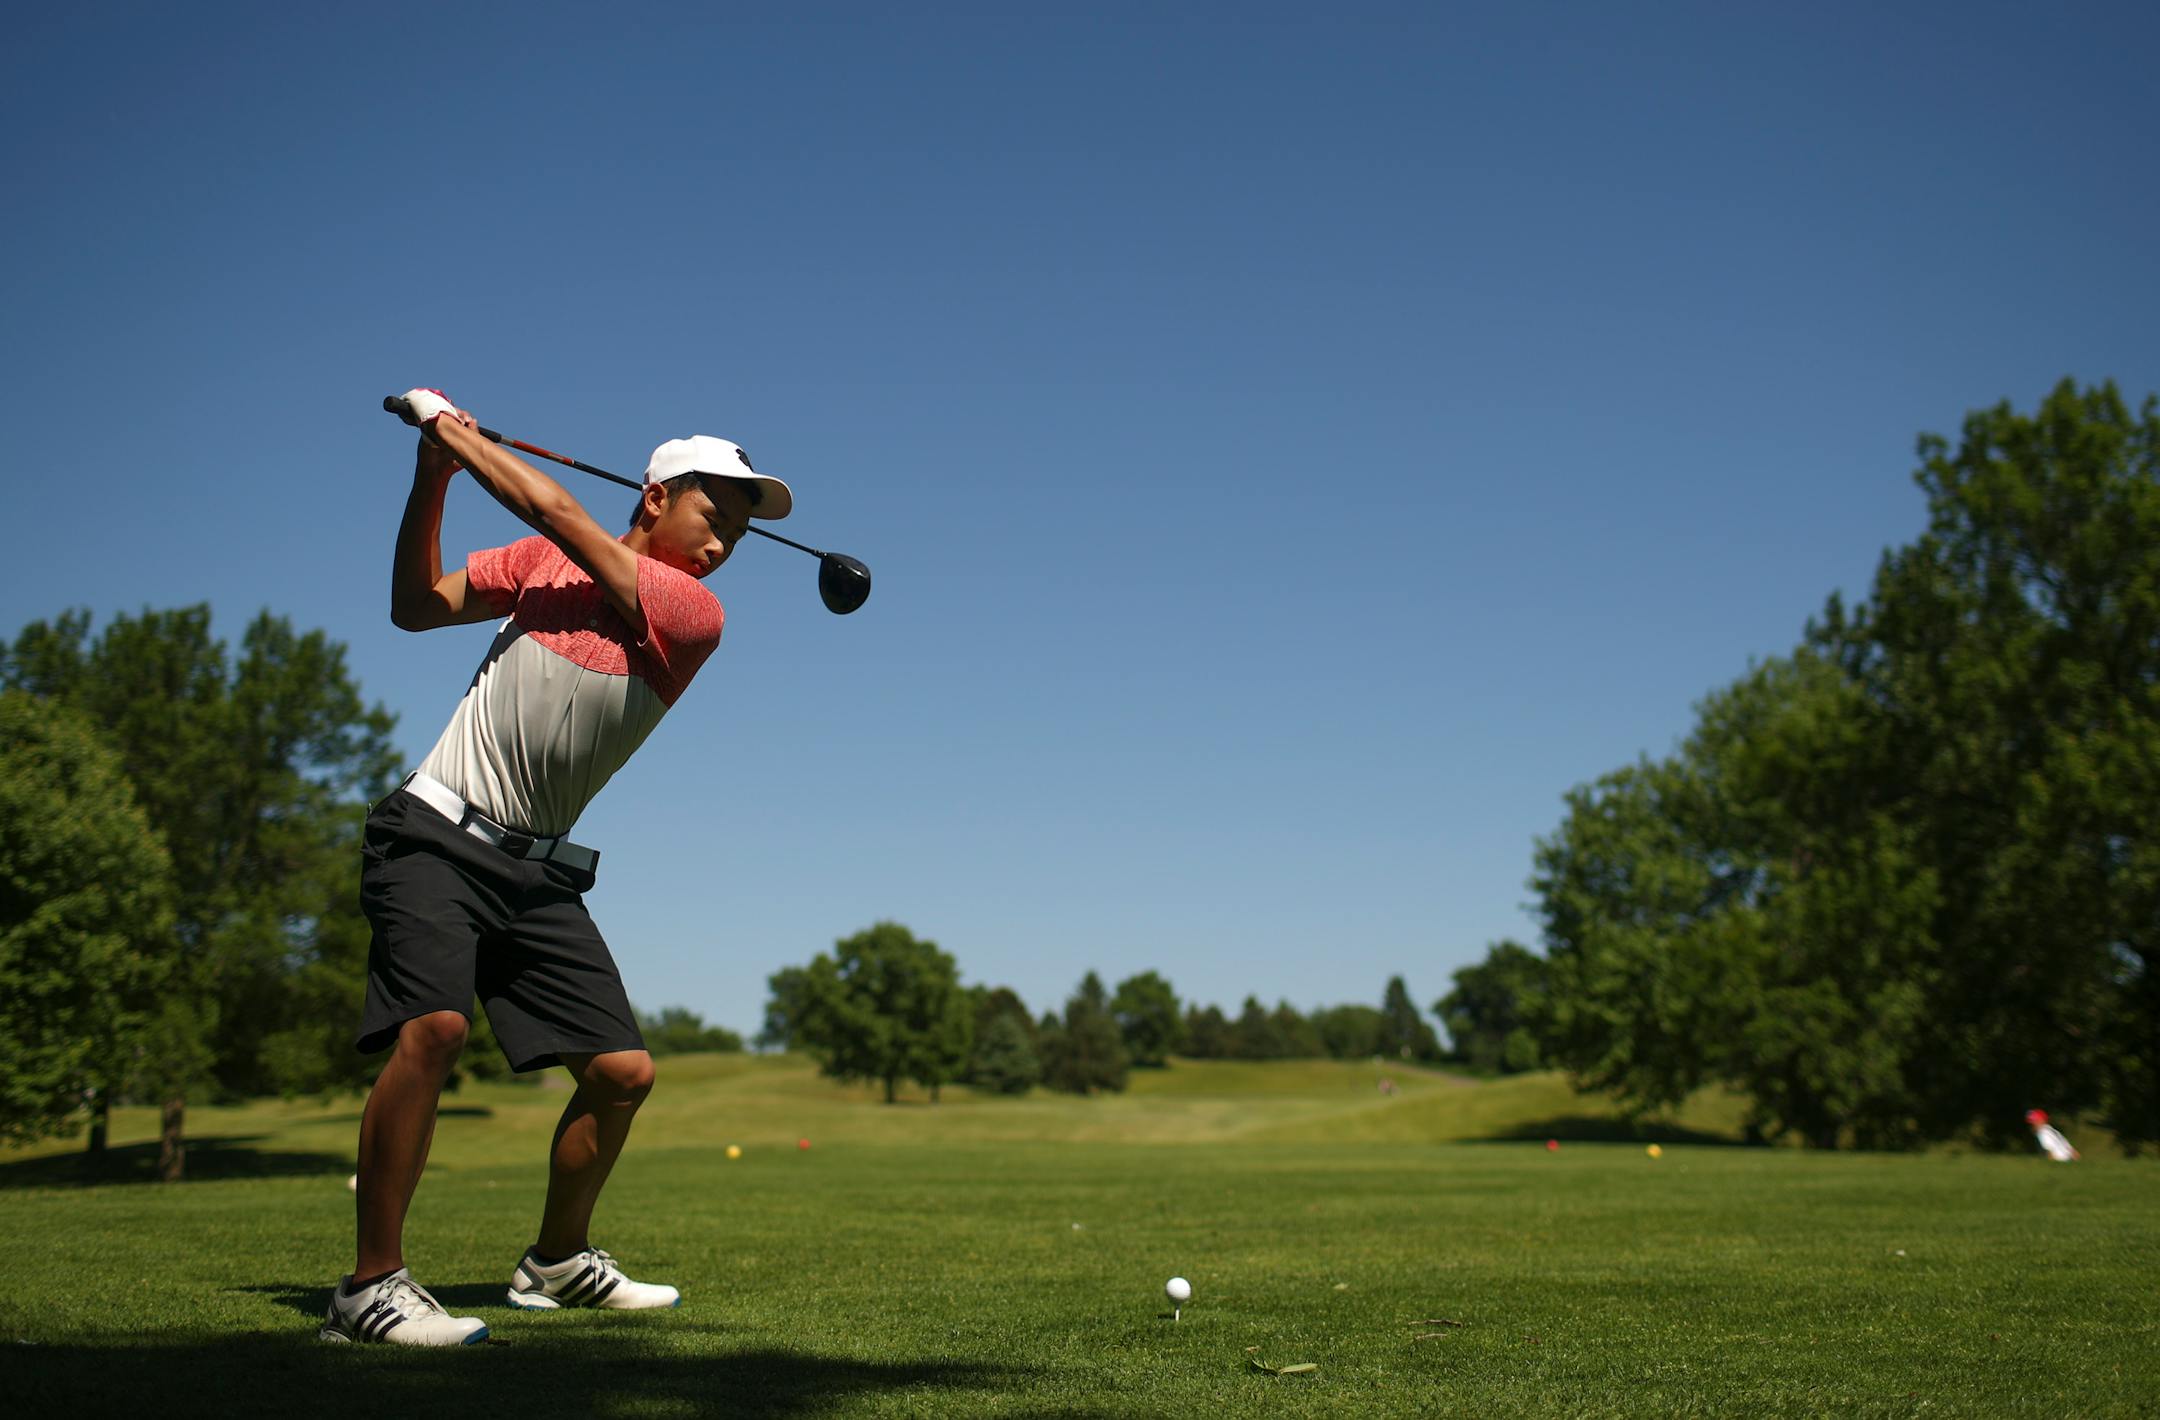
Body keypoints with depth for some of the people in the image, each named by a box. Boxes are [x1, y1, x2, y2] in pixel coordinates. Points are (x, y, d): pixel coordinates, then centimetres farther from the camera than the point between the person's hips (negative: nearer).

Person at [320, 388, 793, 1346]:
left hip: (539, 873, 2)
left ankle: (557, 1259, 24)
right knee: (433, 1027, -25)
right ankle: (369, 1286, -17)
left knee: (623, 1070, 0)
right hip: (435, 835, -2)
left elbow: (558, 512, -9)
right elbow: (416, 606, 11)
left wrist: (455, 431, 0)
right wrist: (431, 478, 0)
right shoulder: (542, 559, 6)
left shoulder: (695, 617, -2)